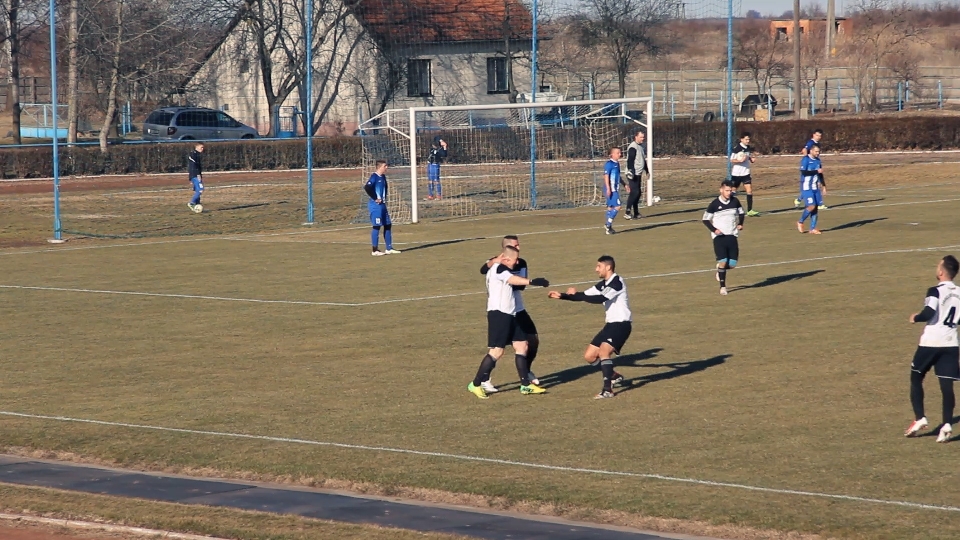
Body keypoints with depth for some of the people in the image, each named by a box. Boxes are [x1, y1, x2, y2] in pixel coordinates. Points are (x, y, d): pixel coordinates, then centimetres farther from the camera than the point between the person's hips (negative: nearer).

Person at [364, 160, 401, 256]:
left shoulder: (383, 177, 12)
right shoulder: (374, 177, -14)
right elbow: (367, 187, -27)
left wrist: (384, 198, 12)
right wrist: (375, 198, -19)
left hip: (382, 204, 9)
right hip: (375, 205, -9)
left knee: (388, 225, 10)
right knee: (377, 226, -6)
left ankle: (389, 248, 17)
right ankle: (375, 250, 0)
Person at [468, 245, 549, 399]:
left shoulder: (502, 270, 21)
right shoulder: (498, 268, -12)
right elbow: (512, 279, -31)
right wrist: (531, 281, -42)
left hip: (509, 314, 11)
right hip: (498, 314, -11)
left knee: (521, 346, 9)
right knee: (497, 351, -11)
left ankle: (526, 385, 14)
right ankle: (476, 385, -3)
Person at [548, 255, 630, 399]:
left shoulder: (617, 282, -16)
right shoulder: (603, 284, 13)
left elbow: (600, 299, -27)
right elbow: (585, 295, 13)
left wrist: (576, 294, -23)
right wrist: (562, 296, 2)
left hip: (621, 324, -10)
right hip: (611, 324, 10)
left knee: (603, 351, -28)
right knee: (589, 356, 8)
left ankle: (608, 390, -27)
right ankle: (614, 376, 26)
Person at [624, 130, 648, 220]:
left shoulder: (641, 146, 16)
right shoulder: (633, 147, -14)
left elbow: (643, 160, 26)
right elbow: (630, 161, -21)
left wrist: (646, 170, 26)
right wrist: (631, 172, -28)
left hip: (638, 174, 9)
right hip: (633, 174, -9)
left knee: (638, 193, 10)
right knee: (634, 192, -15)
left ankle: (636, 213, 15)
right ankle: (627, 212, -15)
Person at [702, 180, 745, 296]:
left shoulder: (735, 201, 3)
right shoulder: (714, 204, -8)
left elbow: (741, 212, 21)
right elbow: (705, 219, -1)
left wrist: (740, 224, 4)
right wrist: (714, 229, -15)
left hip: (732, 235, 4)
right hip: (719, 237, -3)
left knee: (732, 264, -1)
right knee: (723, 261, -11)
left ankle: (720, 269, 34)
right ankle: (722, 286, 4)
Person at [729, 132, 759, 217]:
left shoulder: (749, 148, 5)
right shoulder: (737, 148, -13)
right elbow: (732, 160, -12)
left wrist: (753, 160, -4)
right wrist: (740, 160, -28)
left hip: (746, 173, 5)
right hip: (736, 173, -5)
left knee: (749, 190, -6)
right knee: (733, 190, 6)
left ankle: (750, 210, -5)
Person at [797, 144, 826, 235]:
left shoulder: (817, 160, 12)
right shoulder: (805, 160, -10)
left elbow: (820, 174, 20)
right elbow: (803, 172, -21)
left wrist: (824, 186, 17)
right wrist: (816, 171, -20)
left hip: (815, 187, 7)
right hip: (806, 187, -7)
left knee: (816, 207, 2)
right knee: (811, 206, -15)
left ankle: (813, 228, 8)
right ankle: (800, 222, 7)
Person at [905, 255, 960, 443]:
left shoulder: (936, 291, -11)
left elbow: (929, 313, -23)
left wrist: (915, 318, -6)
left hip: (930, 342, -5)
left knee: (916, 378, 13)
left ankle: (920, 418, 3)